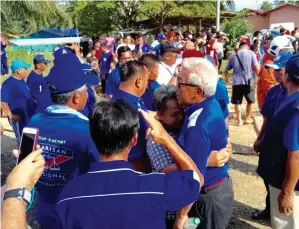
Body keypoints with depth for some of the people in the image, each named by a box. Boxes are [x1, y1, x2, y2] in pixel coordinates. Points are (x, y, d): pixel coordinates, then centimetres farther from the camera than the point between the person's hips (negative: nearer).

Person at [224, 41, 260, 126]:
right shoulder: (251, 53, 1)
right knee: (250, 101, 18)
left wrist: (226, 78, 37)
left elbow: (226, 70, 17)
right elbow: (257, 68, -7)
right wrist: (258, 72, 15)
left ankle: (239, 120, 14)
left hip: (236, 81, 2)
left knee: (237, 102, 12)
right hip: (248, 81, -2)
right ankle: (248, 118, 28)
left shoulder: (233, 55, 10)